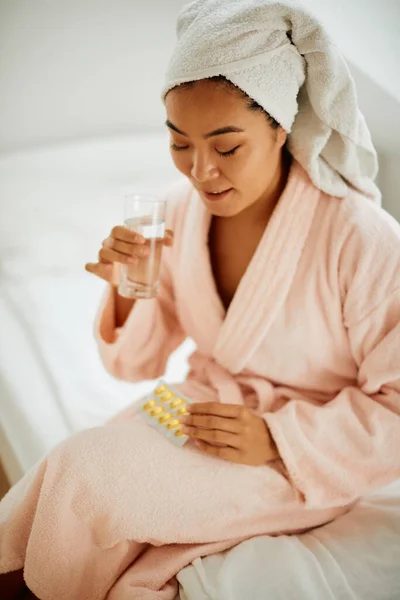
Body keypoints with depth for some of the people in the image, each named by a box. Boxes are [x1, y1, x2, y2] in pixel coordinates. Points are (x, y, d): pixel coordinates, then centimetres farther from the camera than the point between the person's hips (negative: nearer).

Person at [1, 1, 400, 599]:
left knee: (86, 472, -20)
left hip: (303, 462, -4)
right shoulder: (182, 208, -7)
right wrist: (127, 290, -18)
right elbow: (138, 361, 3)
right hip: (200, 410, 5)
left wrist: (276, 439, -24)